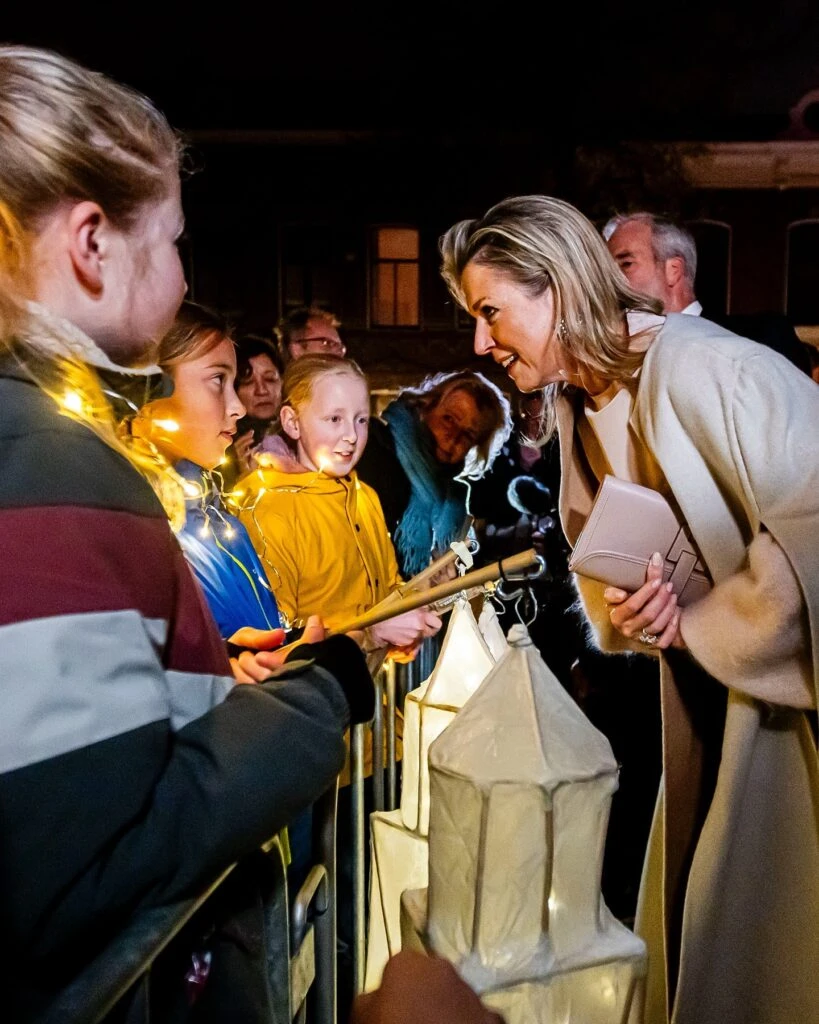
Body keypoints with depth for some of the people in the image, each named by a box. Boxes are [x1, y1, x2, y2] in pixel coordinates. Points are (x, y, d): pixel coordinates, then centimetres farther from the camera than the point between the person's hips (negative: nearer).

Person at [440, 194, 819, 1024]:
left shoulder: (698, 370, -23)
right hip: (714, 689, 7)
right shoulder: (577, 404, 4)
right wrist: (628, 612, -10)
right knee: (694, 915, 19)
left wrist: (698, 628, -17)